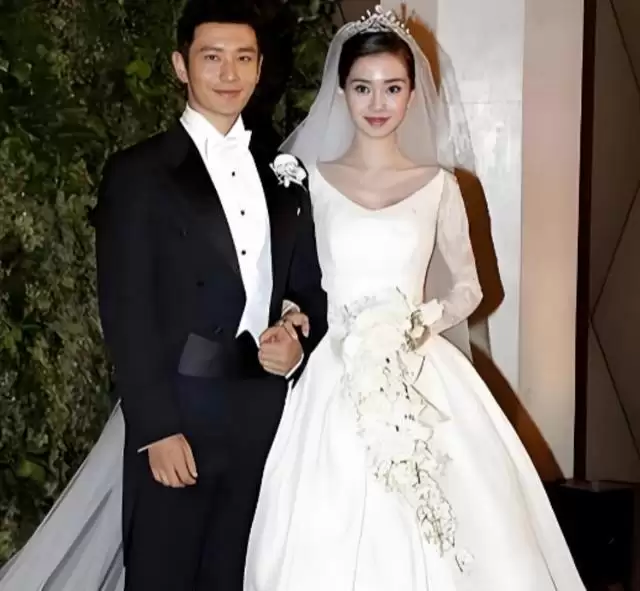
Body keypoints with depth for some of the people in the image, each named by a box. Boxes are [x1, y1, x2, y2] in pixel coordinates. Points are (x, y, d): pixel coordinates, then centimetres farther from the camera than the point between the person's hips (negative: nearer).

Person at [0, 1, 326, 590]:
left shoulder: (284, 174, 11)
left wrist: (300, 344, -7)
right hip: (178, 415, -4)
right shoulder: (139, 173, -5)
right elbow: (125, 313, -9)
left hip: (265, 415, 5)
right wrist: (157, 429, -15)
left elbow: (309, 288, 15)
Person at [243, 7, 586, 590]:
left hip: (420, 378, 0)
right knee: (328, 543, -2)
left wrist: (428, 321, -7)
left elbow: (469, 286, 11)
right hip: (333, 379, 0)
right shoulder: (311, 180, 4)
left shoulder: (438, 186, 4)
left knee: (430, 543, 0)